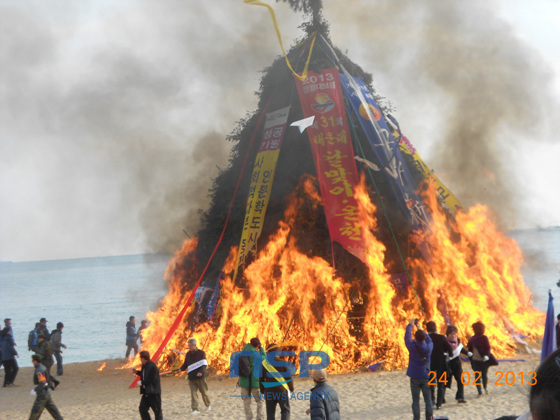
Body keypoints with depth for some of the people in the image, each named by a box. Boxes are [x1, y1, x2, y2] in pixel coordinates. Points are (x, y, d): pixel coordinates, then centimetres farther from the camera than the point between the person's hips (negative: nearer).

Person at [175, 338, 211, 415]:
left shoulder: (201, 353, -4)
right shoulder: (188, 354, 10)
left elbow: (204, 364, -9)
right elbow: (186, 364, 15)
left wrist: (201, 372, -24)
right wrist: (181, 369, -5)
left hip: (200, 377, -4)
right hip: (191, 377, 4)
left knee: (204, 392, 9)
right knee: (193, 393, -5)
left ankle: (208, 406, 30)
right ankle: (195, 409, -7)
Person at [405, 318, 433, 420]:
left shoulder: (412, 346, -12)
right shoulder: (429, 346, -6)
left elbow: (407, 337, 4)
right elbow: (428, 339, 14)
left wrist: (410, 325, 18)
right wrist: (420, 329, 24)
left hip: (415, 377, -2)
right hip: (426, 376, 2)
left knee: (415, 400, 3)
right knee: (428, 399, 7)